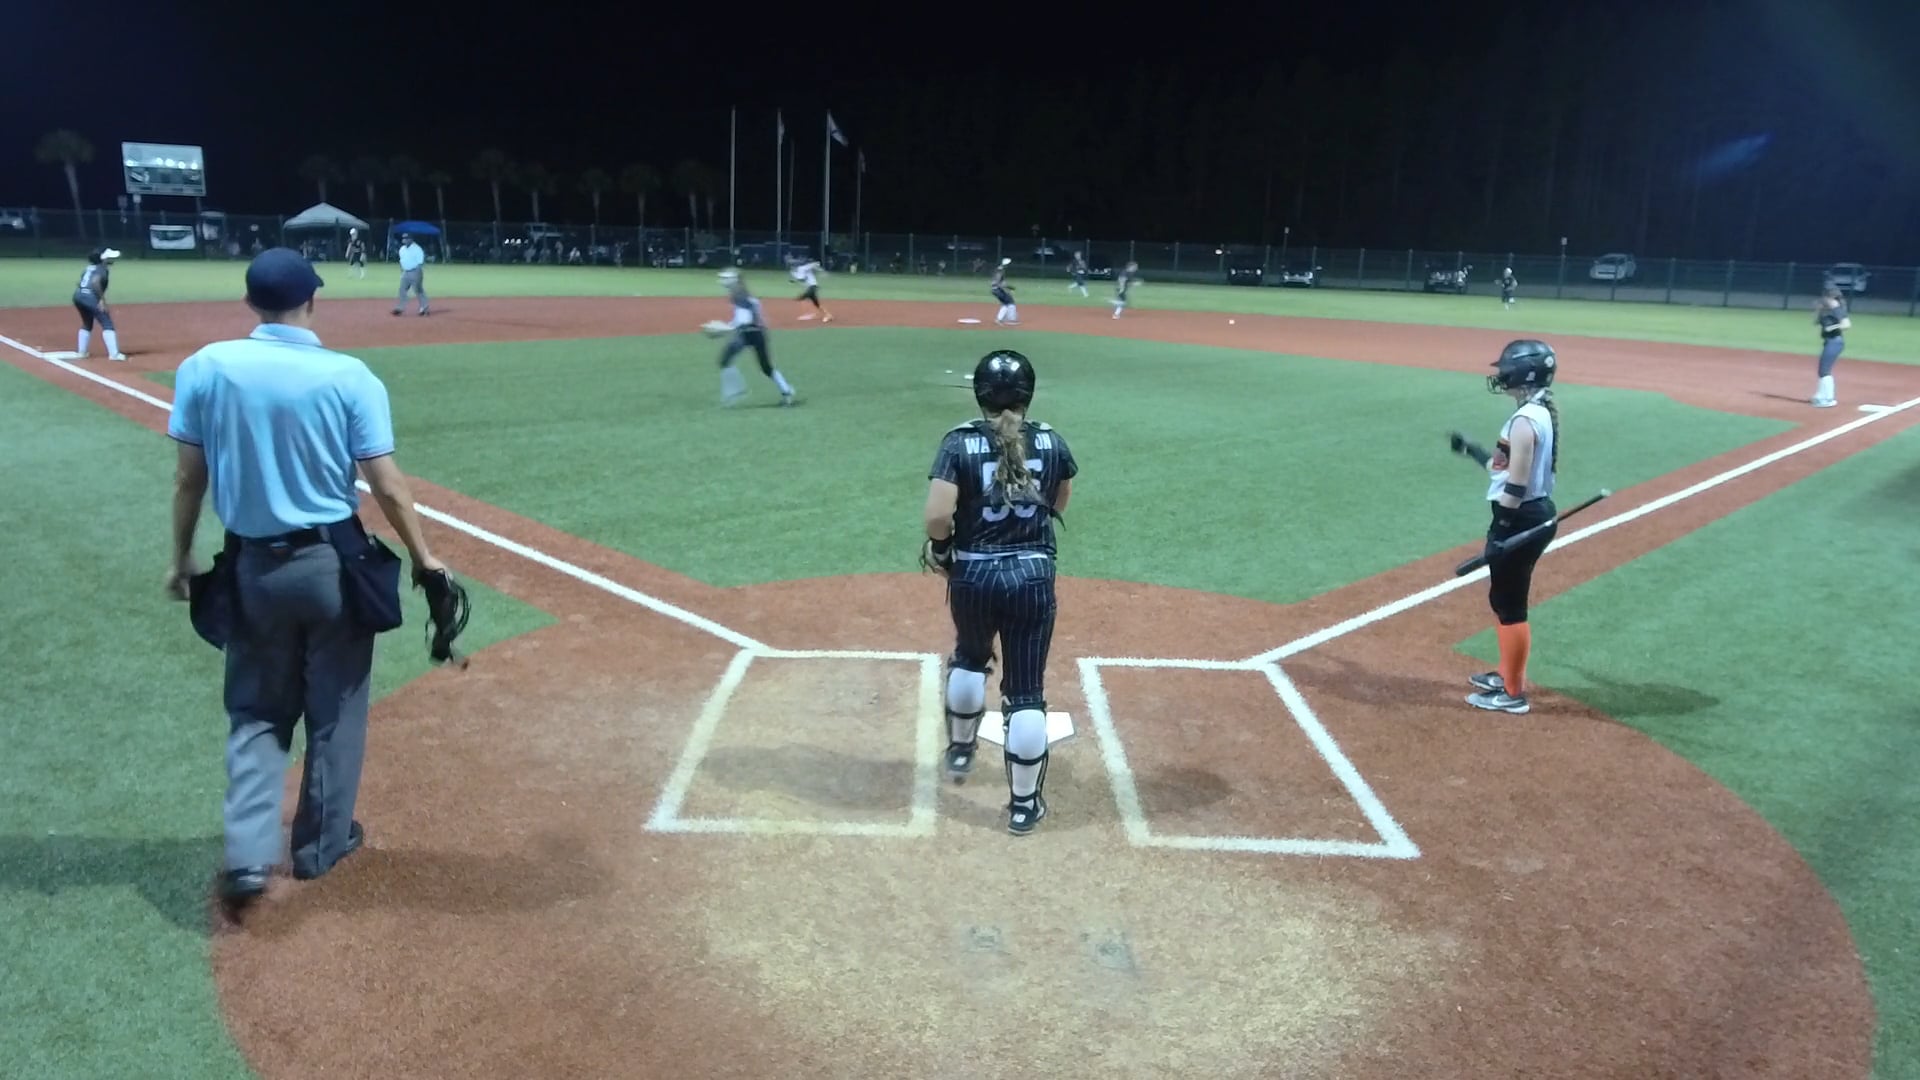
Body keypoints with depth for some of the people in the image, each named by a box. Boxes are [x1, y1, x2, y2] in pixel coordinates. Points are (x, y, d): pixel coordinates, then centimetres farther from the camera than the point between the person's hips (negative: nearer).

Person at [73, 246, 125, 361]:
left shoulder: (90, 267, 20)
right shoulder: (102, 269, -5)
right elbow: (95, 282, -22)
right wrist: (102, 299, -20)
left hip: (78, 296, 9)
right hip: (90, 298, -9)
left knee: (87, 324, 26)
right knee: (107, 324, -5)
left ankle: (81, 352, 28)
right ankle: (114, 354, -12)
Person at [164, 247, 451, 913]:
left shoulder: (205, 369, -5)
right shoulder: (349, 377, -12)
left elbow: (188, 479, 0)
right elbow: (388, 487, -12)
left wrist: (180, 559, 13)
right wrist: (422, 558, 1)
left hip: (252, 566, 2)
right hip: (331, 563, -2)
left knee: (256, 712, 17)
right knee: (335, 709, 15)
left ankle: (249, 856, 6)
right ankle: (322, 844, 27)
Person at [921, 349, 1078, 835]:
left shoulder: (960, 443, -9)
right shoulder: (1051, 442, -1)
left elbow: (938, 515, -19)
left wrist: (939, 547, 0)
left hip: (972, 573, 0)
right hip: (1033, 575, 0)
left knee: (969, 659, 29)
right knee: (1027, 691, 6)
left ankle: (960, 750, 48)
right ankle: (1024, 804, 14)